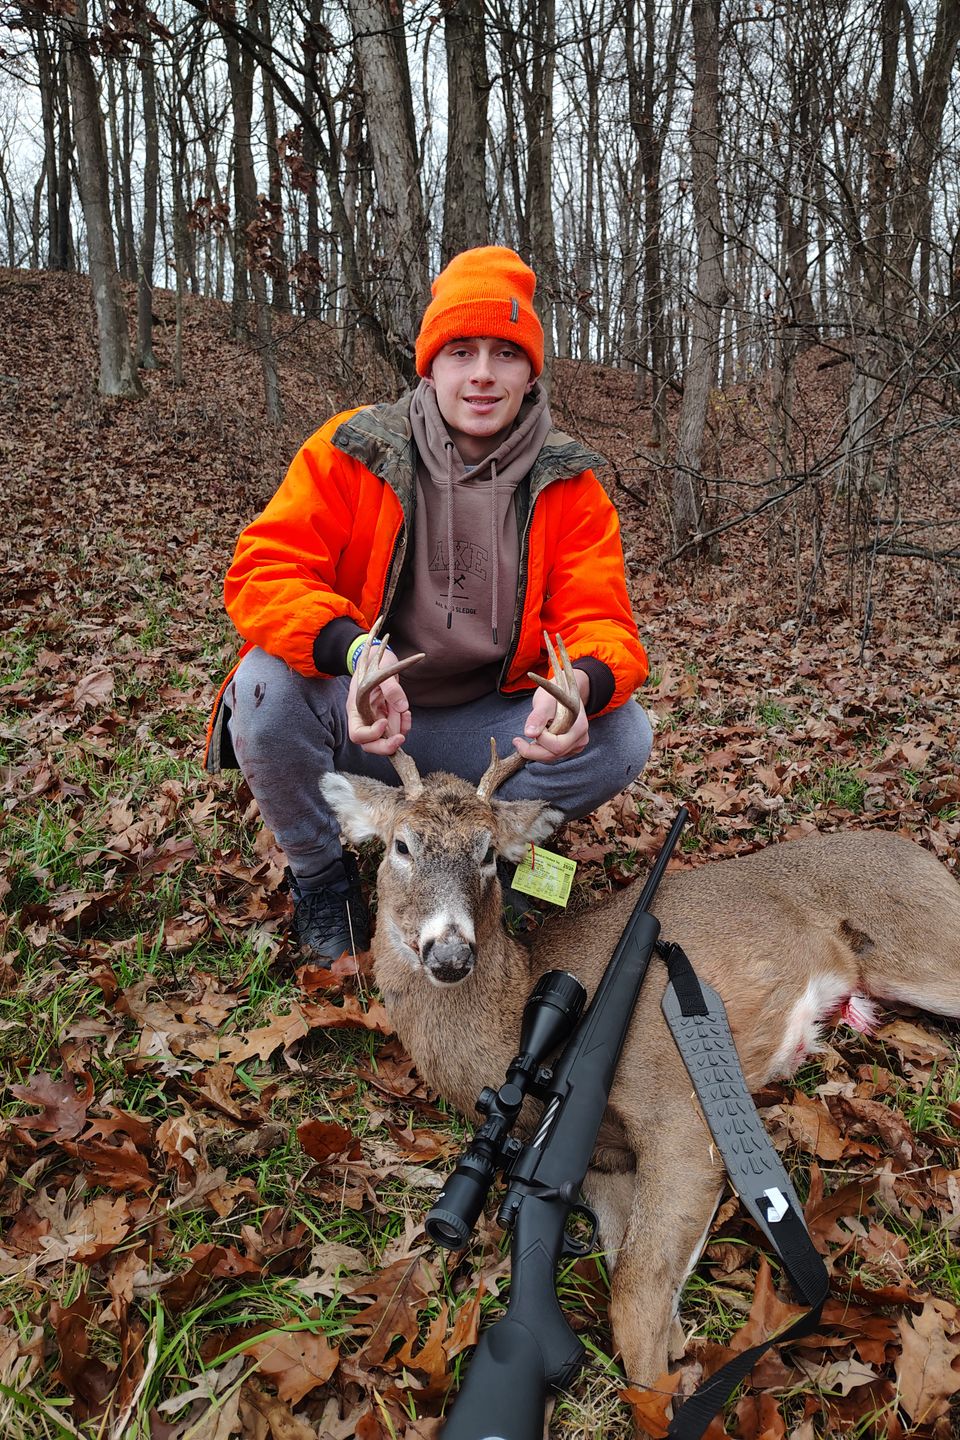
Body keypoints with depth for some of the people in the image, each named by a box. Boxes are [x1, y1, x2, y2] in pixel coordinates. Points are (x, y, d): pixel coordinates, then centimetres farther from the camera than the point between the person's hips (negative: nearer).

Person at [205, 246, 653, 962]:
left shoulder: (567, 485, -5)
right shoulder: (354, 451, -11)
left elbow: (599, 620, -9)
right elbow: (265, 569, -20)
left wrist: (582, 685, -37)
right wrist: (354, 650, -42)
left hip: (481, 728, 2)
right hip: (356, 716, -1)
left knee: (625, 734, -20)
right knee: (265, 686, -32)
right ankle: (320, 870, -1)